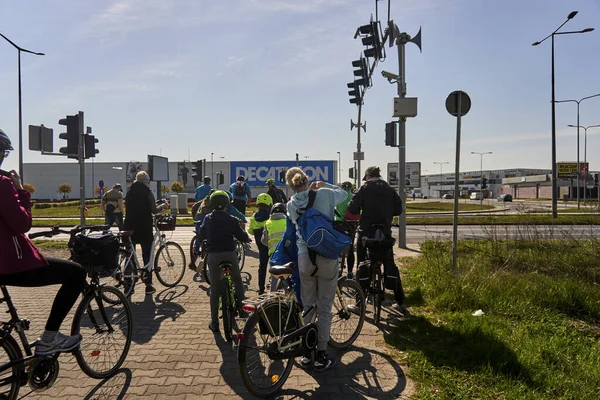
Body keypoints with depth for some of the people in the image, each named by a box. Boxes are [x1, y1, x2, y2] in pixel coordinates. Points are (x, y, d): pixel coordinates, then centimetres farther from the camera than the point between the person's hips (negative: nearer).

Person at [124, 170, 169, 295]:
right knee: (147, 256, 3)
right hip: (145, 229, -4)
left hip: (130, 227, 5)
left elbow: (128, 208, 13)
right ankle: (148, 286, 5)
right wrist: (162, 207, 7)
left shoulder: (129, 192, 8)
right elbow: (153, 210, -11)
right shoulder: (147, 193, -8)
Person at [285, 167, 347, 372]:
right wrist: (325, 185, 17)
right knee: (324, 308, 9)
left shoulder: (291, 205, 2)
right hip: (327, 258, -2)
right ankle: (321, 356, 18)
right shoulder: (324, 194, -6)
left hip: (304, 258, 2)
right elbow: (343, 193, 13)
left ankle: (306, 353, 26)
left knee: (307, 307, 16)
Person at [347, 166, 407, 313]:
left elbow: (353, 209, -9)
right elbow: (398, 210, 6)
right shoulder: (390, 189, 6)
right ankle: (400, 302, 15)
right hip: (385, 233, 3)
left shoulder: (364, 188, -4)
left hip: (366, 231, -3)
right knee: (390, 265, 13)